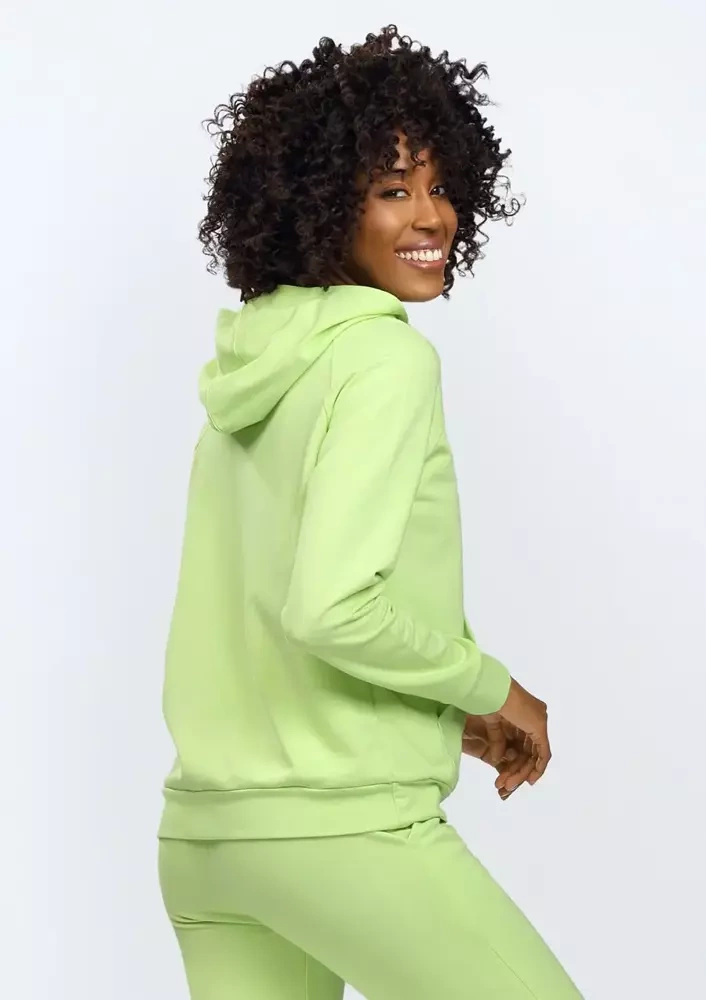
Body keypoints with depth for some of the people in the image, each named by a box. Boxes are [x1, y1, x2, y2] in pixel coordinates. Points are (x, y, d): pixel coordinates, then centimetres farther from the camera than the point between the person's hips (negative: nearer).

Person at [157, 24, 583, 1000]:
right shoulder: (386, 358, -13)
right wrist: (489, 688, -8)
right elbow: (328, 606, -23)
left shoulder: (250, 366, 13)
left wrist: (450, 714, 16)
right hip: (346, 827, -8)